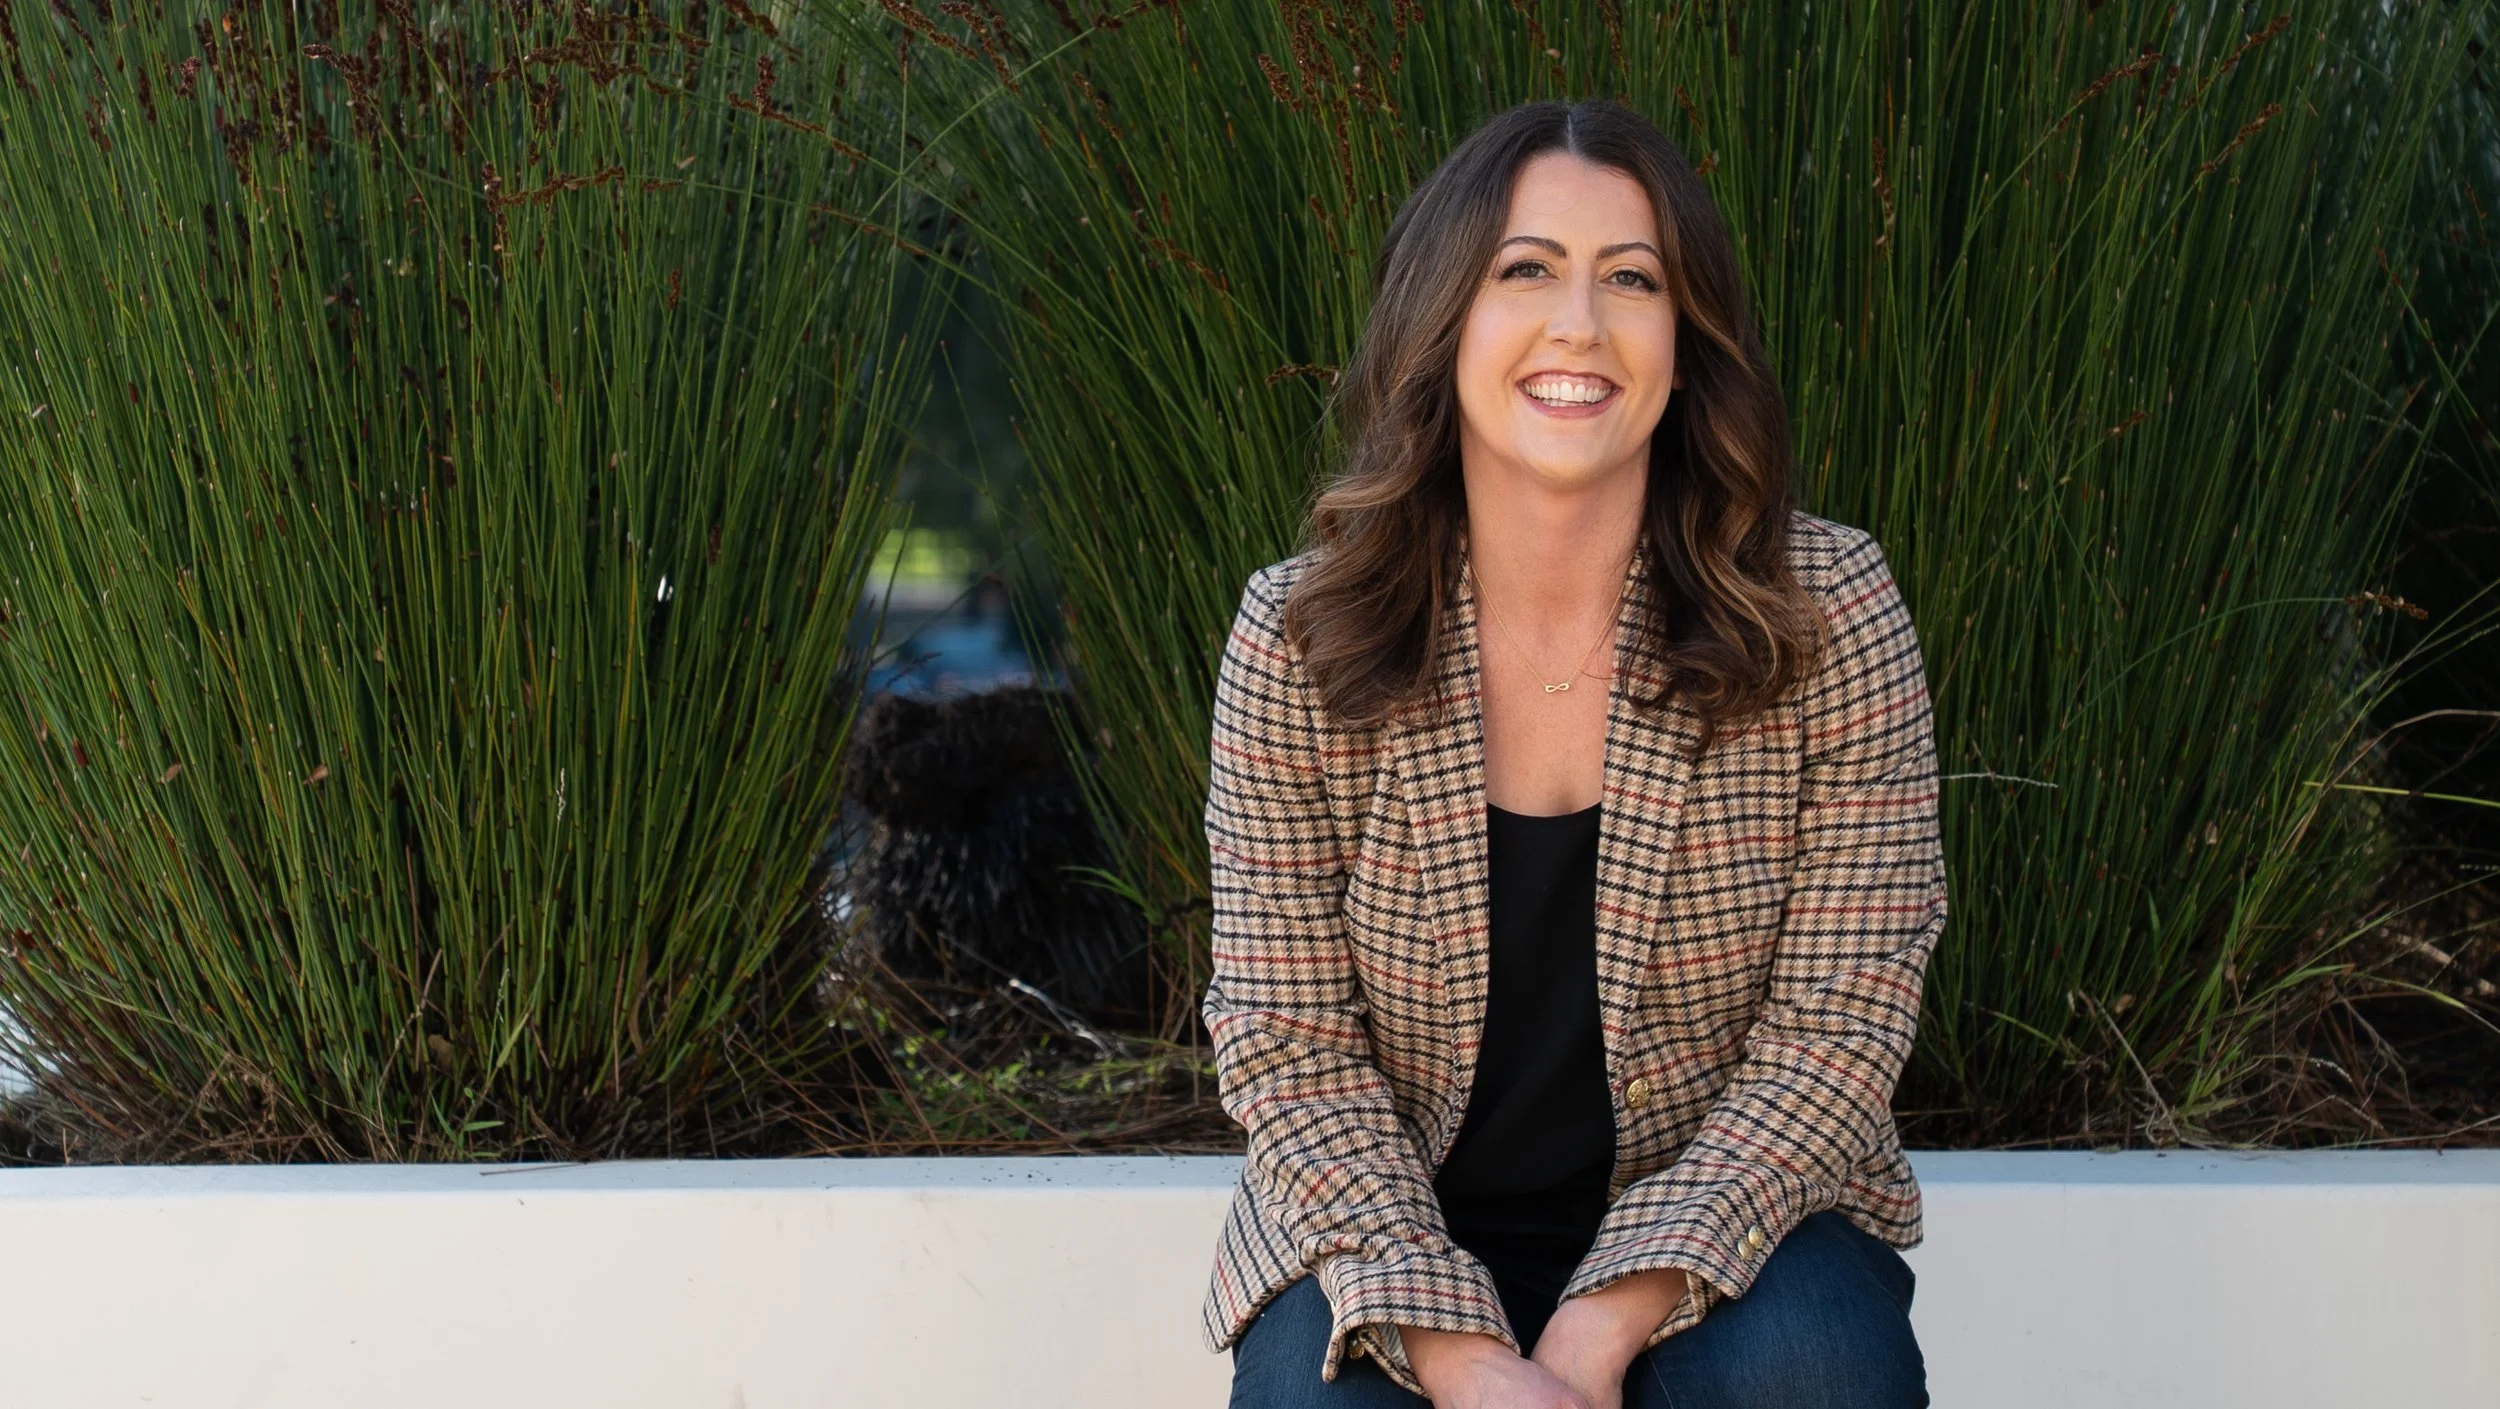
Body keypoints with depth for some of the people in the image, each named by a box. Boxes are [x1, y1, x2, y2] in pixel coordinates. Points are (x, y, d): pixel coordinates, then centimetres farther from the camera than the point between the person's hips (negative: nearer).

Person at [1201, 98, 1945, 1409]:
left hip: (1720, 1221, 0)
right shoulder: (1298, 638, -9)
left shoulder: (1828, 616, -10)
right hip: (1400, 1230, 0)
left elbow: (1835, 1029, -11)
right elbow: (1287, 1042, -8)